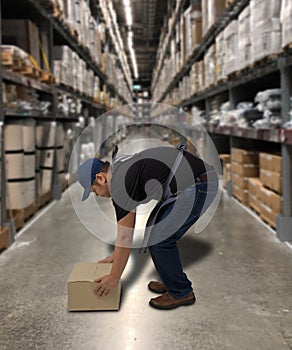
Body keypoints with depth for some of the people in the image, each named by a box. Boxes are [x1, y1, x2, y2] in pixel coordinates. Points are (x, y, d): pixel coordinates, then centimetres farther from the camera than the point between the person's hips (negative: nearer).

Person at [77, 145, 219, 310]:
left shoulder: (120, 185, -12)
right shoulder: (123, 170, 19)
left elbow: (125, 237, -8)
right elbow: (128, 222, 29)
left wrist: (114, 278, 4)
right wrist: (116, 256, 37)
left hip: (196, 186, -10)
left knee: (156, 238, -1)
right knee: (162, 235, 18)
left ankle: (181, 292, 14)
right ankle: (174, 281, 32)